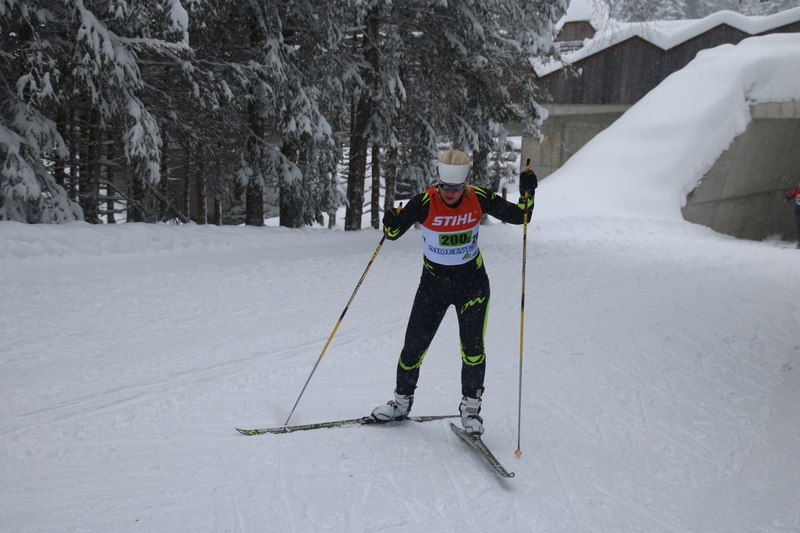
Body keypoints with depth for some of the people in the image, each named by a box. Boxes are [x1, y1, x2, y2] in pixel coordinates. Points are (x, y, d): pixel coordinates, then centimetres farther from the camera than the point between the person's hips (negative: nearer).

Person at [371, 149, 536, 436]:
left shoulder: (479, 199, -13)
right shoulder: (425, 203, -19)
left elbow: (519, 216, -3)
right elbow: (393, 233, -16)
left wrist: (528, 195, -22)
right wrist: (391, 223, -38)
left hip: (472, 282, 0)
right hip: (433, 281, 0)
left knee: (472, 346, -8)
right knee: (414, 345, 4)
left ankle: (471, 407, 14)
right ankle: (402, 401, 27)